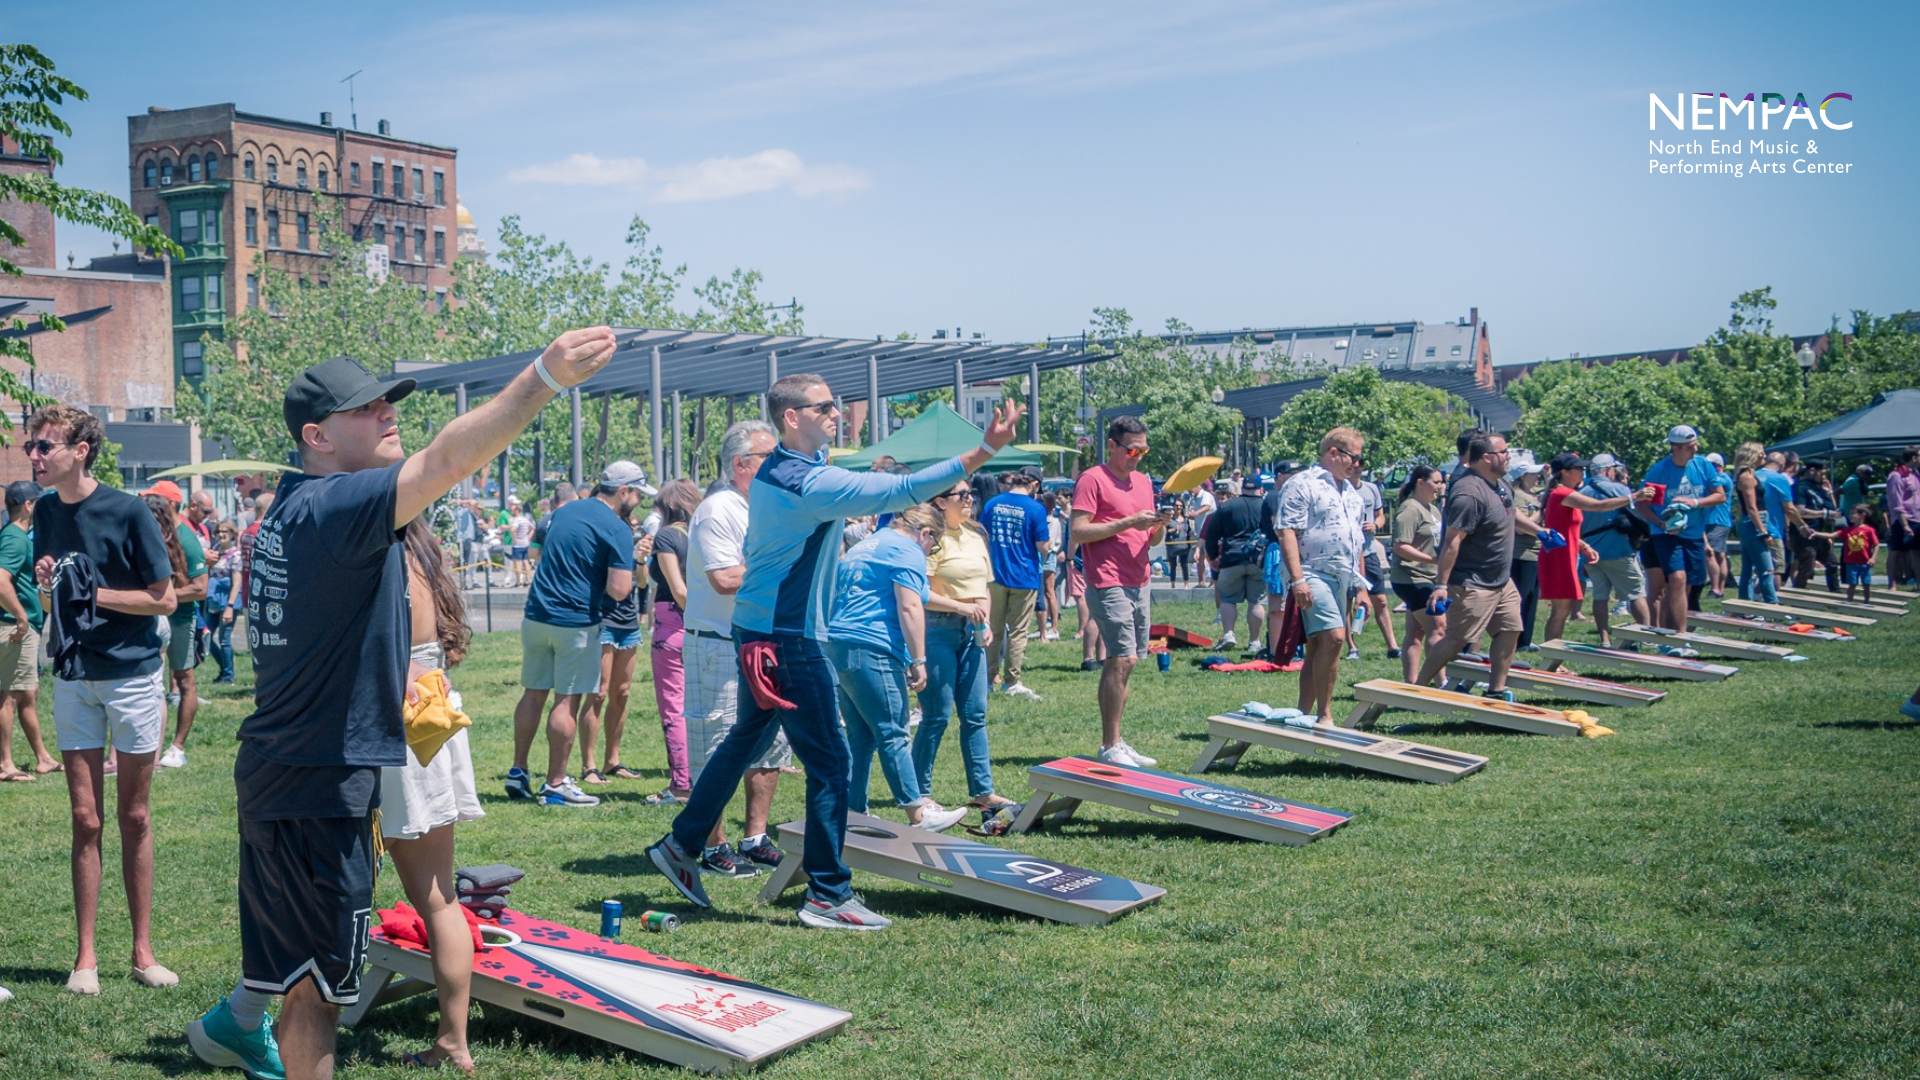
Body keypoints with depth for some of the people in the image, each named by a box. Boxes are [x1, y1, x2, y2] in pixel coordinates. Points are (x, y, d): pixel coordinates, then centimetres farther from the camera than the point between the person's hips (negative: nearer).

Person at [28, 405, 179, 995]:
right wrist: (46, 584, -7)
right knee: (85, 819, 4)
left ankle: (142, 951, 14)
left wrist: (95, 593, -16)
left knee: (135, 818, 5)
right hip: (73, 676, 4)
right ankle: (85, 956, 11)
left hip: (132, 674, -4)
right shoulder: (45, 511, 6)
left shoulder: (128, 511, -10)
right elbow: (51, 599, 15)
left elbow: (164, 599, -8)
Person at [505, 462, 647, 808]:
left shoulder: (564, 512, 13)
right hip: (576, 623, -7)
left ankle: (518, 772, 19)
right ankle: (555, 784, 4)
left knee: (533, 694, 14)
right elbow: (618, 590, -18)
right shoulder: (617, 529, -11)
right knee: (567, 701, 0)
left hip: (536, 615, 7)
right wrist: (628, 564, 1)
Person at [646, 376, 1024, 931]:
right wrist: (984, 451, -30)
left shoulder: (772, 473, 11)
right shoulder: (813, 483, -20)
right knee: (828, 761, -3)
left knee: (745, 741, 21)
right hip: (790, 640, -10)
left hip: (757, 632, 10)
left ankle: (679, 846, 29)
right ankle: (827, 895, 2)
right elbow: (906, 490, -27)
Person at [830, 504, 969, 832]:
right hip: (871, 649, -9)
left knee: (859, 736, 13)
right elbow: (909, 607, -14)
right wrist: (918, 661, -14)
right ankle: (918, 813, 0)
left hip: (835, 645, 9)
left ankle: (852, 812, 14)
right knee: (892, 734, -5)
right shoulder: (908, 552, -4)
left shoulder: (863, 546, 25)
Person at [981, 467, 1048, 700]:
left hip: (995, 576, 3)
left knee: (994, 630, 13)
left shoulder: (992, 504, 3)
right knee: (1018, 632, 6)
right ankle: (1011, 682, 8)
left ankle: (989, 678, 15)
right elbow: (1042, 547, -10)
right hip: (1024, 578, -3)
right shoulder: (1036, 508, -10)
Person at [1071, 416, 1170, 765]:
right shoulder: (1092, 480, -5)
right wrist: (1128, 522, -17)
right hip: (1109, 585, -7)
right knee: (1123, 659, -13)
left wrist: (1159, 526, -2)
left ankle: (1114, 742, 12)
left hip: (1140, 584, 7)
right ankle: (1110, 746, -8)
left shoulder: (1144, 481, 18)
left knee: (1121, 663, 8)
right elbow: (1078, 532, -13)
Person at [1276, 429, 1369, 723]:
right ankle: (1324, 716, -13)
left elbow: (1358, 543, 27)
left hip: (1343, 581, 8)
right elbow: (1286, 531, -14)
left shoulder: (1354, 494, 21)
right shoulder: (1304, 485, -5)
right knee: (1334, 637, -20)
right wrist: (1297, 579, -22)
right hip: (1315, 575, -8)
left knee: (1317, 649, 10)